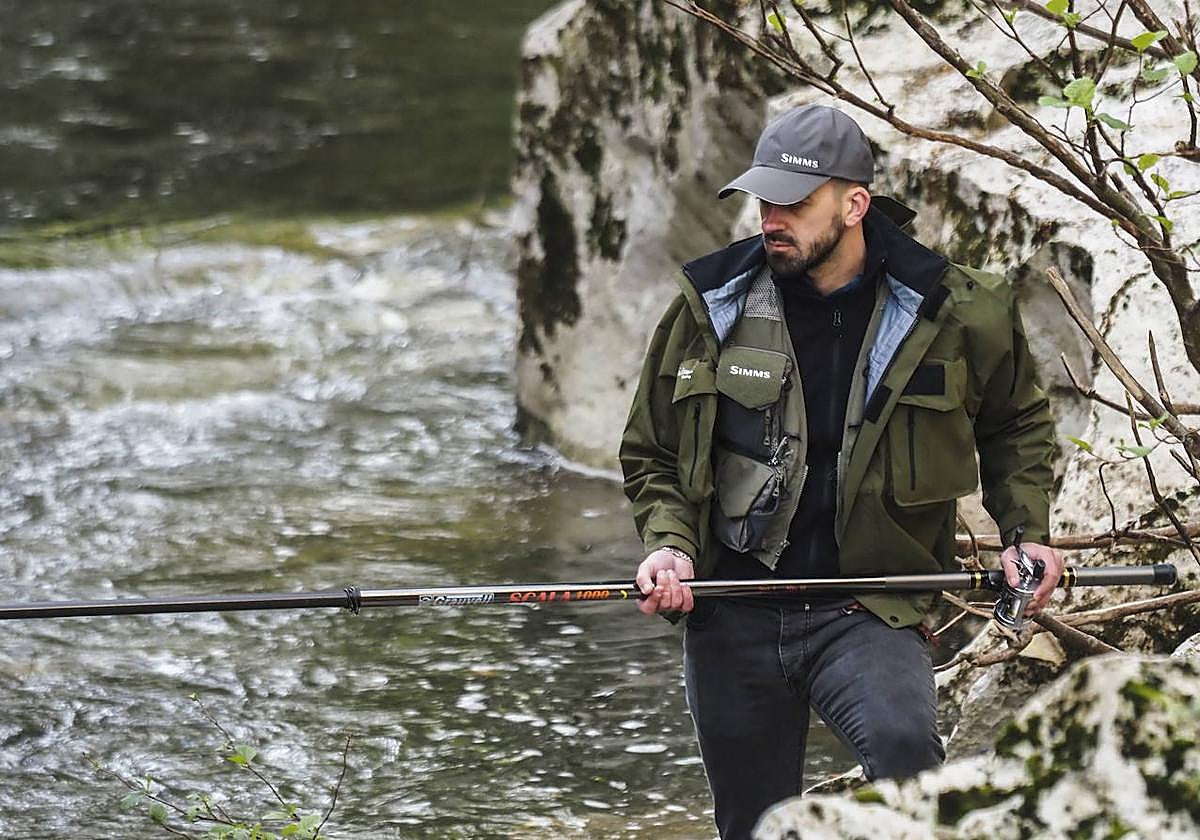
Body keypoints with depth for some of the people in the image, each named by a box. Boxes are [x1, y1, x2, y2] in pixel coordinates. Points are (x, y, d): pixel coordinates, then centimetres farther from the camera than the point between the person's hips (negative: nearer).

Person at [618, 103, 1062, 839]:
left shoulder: (952, 311, -1)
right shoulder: (710, 307, 2)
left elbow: (1018, 425, 19)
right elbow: (651, 453, 14)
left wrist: (1027, 532, 4)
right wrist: (670, 544, -4)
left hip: (867, 612, -2)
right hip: (733, 619, 3)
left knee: (903, 746, -33)